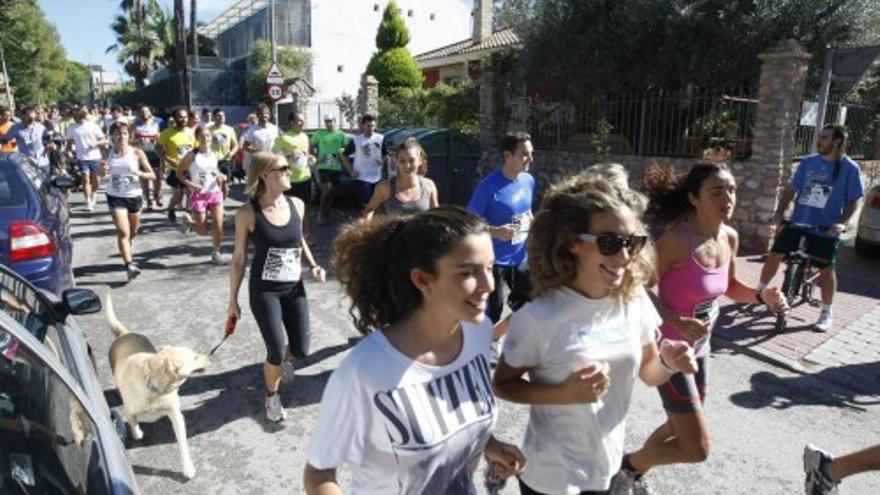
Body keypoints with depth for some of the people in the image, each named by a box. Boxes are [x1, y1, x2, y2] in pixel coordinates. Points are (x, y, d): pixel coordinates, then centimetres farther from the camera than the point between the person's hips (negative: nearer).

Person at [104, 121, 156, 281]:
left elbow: (152, 175, -5)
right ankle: (129, 265, -17)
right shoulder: (107, 154, -3)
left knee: (133, 231, 20)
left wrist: (139, 173, -23)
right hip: (115, 197, -1)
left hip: (134, 196, 1)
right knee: (123, 232, -14)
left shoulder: (137, 153, -6)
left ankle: (127, 245, 54)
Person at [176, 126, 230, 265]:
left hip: (215, 193, 4)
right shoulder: (192, 155, -10)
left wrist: (221, 176, -2)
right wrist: (190, 185, -20)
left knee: (219, 225, -4)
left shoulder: (214, 155, 4)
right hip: (199, 195, -4)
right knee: (203, 231, 3)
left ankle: (216, 254, 11)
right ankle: (188, 221, 34)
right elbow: (179, 173, -6)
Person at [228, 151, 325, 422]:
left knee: (301, 350, 6)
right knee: (277, 353, -6)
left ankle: (276, 361, 44)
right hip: (264, 291, -4)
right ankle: (272, 396, 27)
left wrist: (313, 265, -2)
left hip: (294, 287, 4)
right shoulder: (247, 213, -15)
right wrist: (233, 300, -1)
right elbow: (239, 258, -5)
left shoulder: (297, 205, -4)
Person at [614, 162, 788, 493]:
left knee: (680, 428, 25)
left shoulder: (730, 237, -3)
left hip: (699, 347, 8)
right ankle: (629, 464, 24)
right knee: (697, 448, -3)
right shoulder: (677, 240, -26)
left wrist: (762, 296, -5)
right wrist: (676, 321, -30)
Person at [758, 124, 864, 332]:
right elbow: (791, 189, 8)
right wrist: (779, 213, -3)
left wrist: (842, 223, -18)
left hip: (826, 228, -3)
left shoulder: (849, 168, -5)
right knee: (775, 254, 0)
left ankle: (826, 313, 15)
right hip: (798, 220, 3)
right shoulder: (808, 162, 4)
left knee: (826, 269, 1)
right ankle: (759, 291, 19)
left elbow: (854, 200, -3)